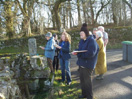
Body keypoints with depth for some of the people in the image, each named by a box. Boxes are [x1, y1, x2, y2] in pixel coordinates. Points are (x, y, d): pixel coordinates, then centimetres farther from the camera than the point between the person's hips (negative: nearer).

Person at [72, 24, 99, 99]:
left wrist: (78, 54, -20)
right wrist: (76, 51, -7)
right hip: (82, 63, 8)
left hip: (88, 65, -8)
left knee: (87, 81, 5)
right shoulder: (82, 40, 8)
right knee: (82, 80, 19)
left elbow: (90, 54, -27)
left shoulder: (91, 41, -19)